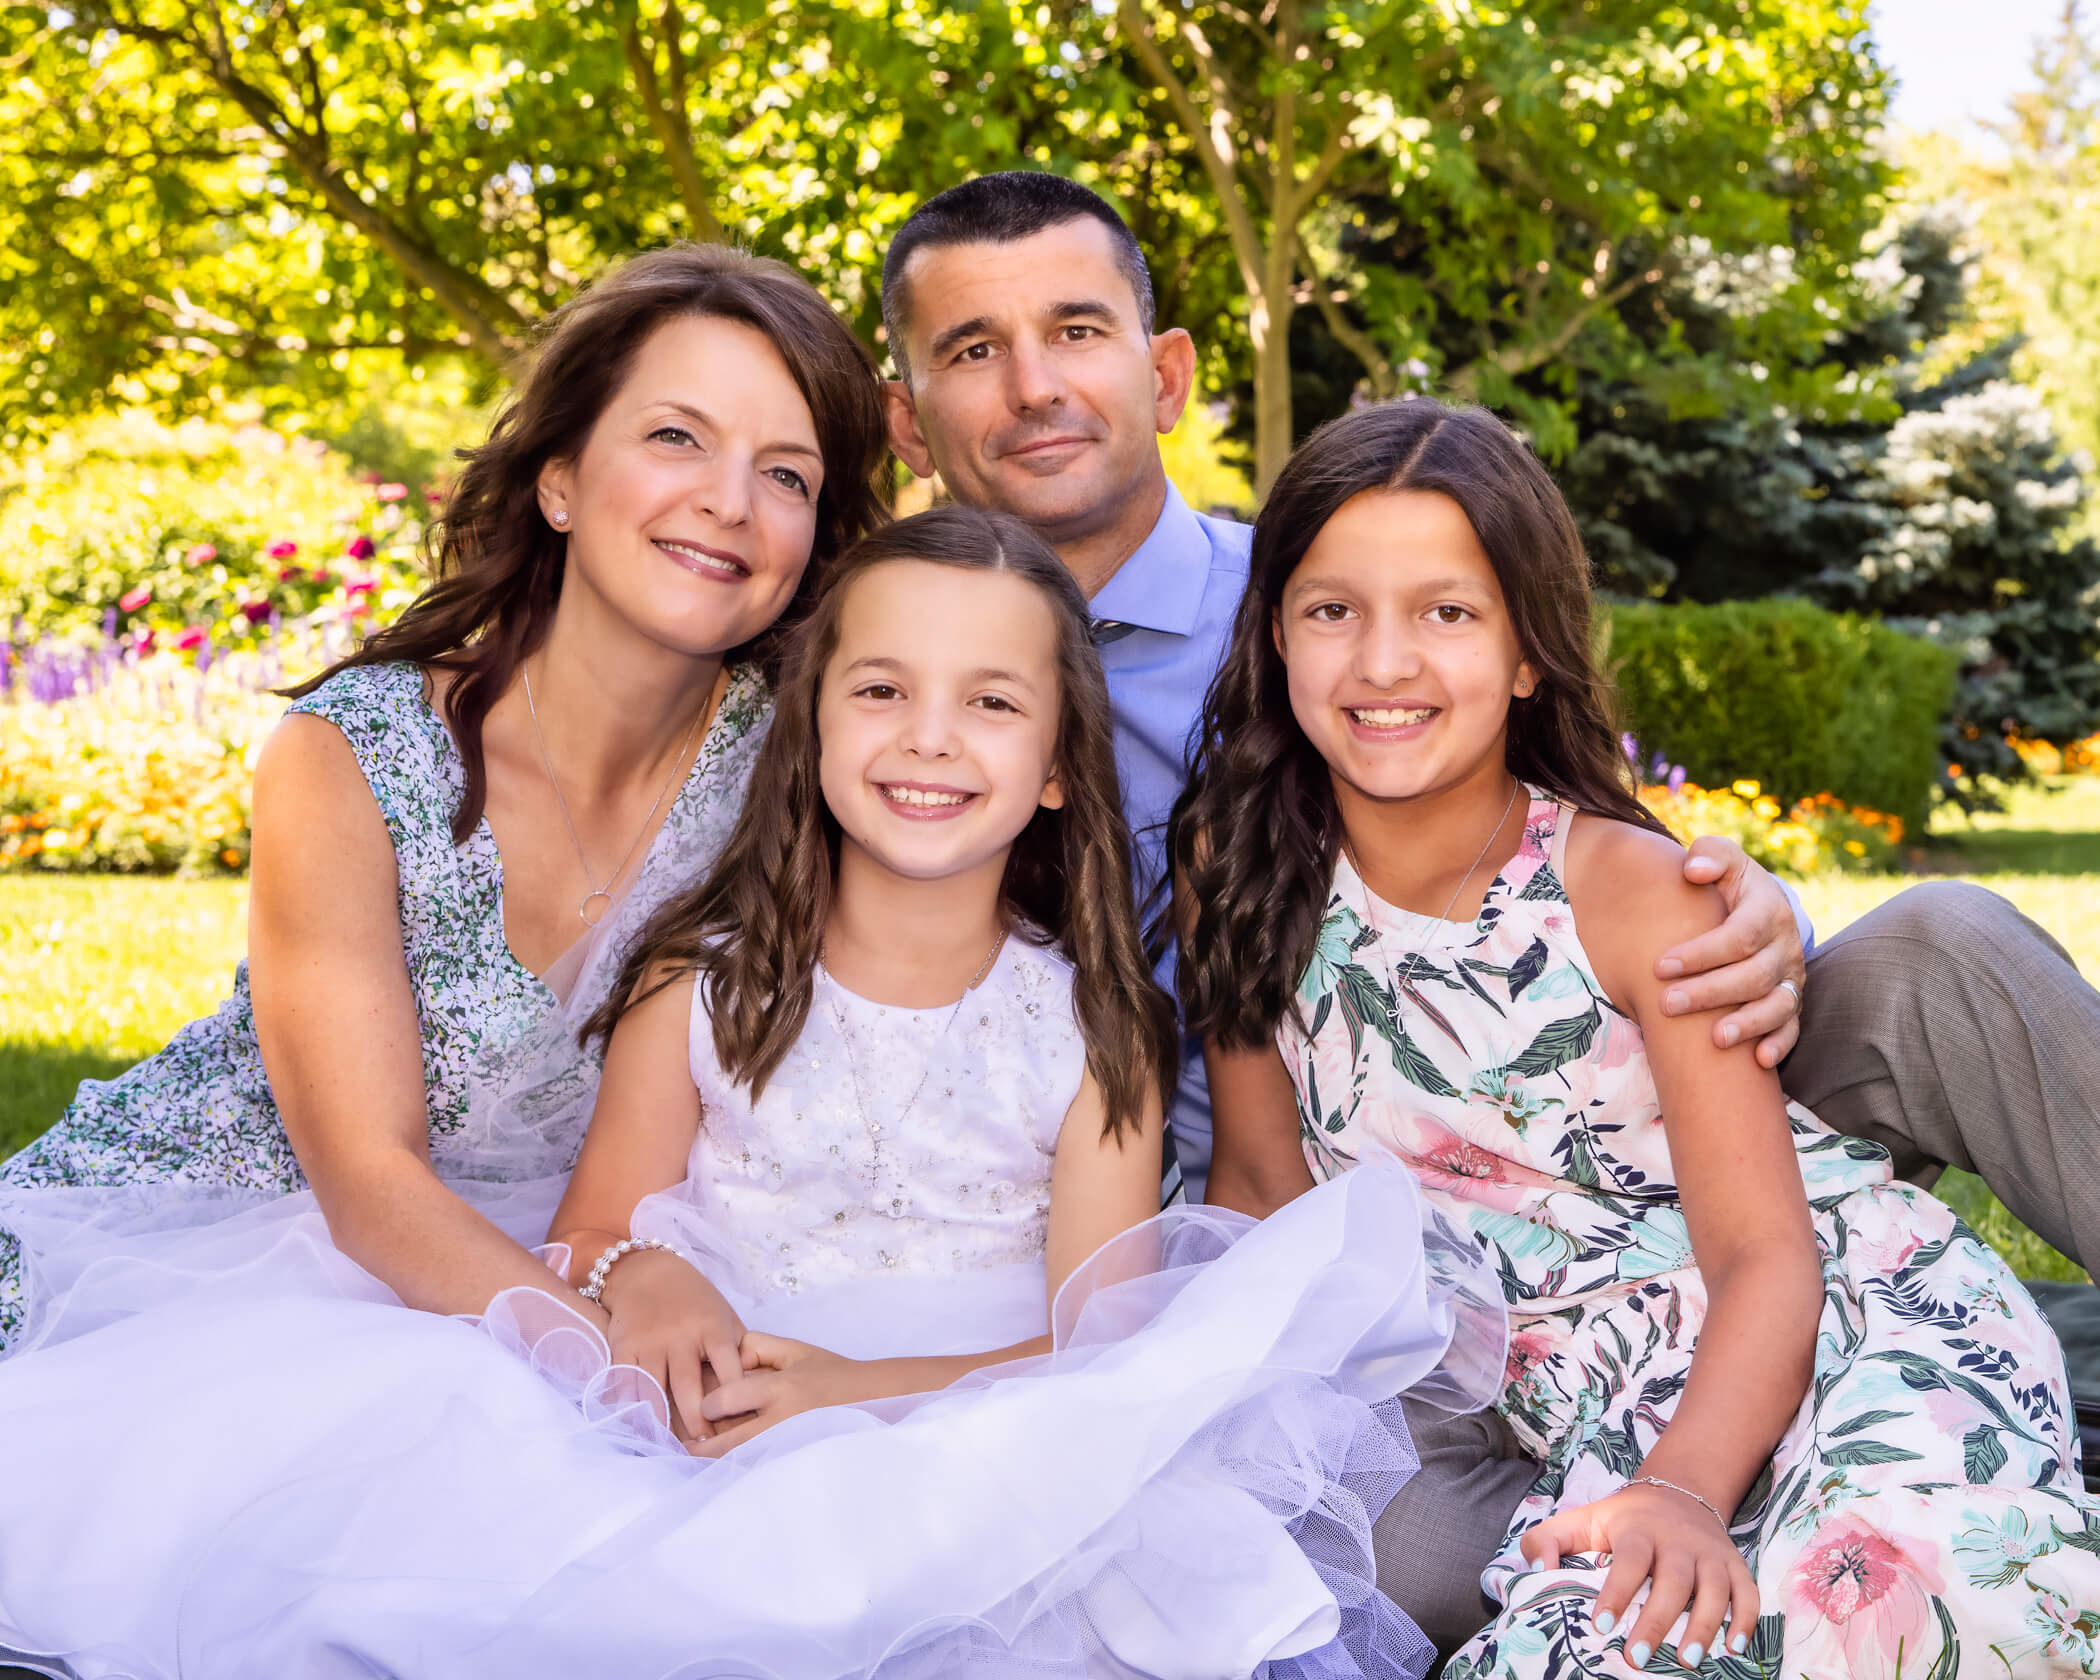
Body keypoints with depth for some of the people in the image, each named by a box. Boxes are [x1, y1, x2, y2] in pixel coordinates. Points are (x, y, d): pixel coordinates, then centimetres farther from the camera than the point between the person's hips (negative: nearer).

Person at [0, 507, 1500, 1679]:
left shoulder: (1094, 1030, 4)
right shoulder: (705, 982, 8)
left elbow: (1096, 1350, -4)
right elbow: (595, 1232, 7)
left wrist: (861, 1386, -22)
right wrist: (638, 1285, -19)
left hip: (974, 1433, 0)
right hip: (704, 1433, 1)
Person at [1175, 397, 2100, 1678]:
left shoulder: (1632, 889, -11)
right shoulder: (1241, 875, -1)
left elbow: (1765, 1253, -15)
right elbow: (1263, 1185, 10)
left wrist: (1683, 1489, -33)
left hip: (1850, 1309, -2)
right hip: (1605, 1400, 3)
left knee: (1898, 1576, -37)